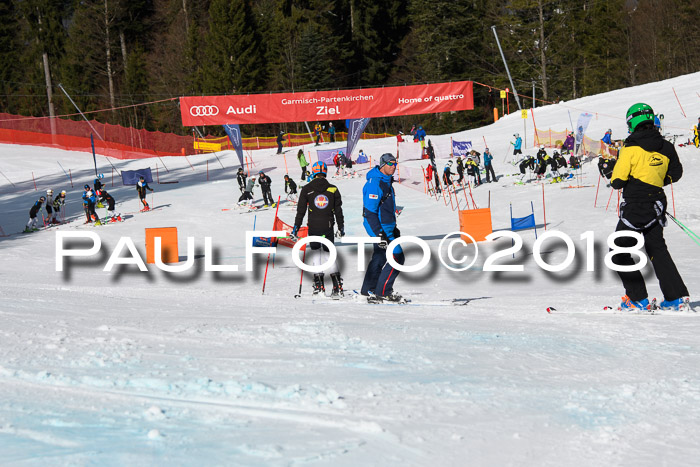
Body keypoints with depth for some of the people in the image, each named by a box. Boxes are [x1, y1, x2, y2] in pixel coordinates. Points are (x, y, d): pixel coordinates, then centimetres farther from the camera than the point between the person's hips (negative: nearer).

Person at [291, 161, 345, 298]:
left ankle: (319, 285, 5)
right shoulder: (333, 189, 1)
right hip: (328, 227, 1)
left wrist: (296, 228, 6)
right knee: (328, 253, 10)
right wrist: (341, 227, 16)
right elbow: (338, 210, 7)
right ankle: (337, 285, -3)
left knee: (315, 251, 13)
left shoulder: (307, 189, -4)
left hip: (313, 227, -1)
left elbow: (300, 211, -1)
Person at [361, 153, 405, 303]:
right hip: (378, 227, -10)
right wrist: (379, 233, -27)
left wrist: (394, 227, 26)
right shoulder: (374, 184, -20)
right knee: (397, 257, -10)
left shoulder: (386, 182, 13)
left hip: (386, 227, 10)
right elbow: (369, 211, -23)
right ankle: (383, 292, -3)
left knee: (379, 258, 16)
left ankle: (368, 290, 26)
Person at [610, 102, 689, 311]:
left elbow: (618, 181, -14)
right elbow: (676, 174, 15)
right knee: (657, 249, 19)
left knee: (619, 252, 5)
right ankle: (676, 297, 11)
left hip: (635, 207, -7)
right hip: (657, 205, 7)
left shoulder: (631, 147, -13)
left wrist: (615, 175, 8)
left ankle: (638, 299, 2)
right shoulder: (665, 147, 4)